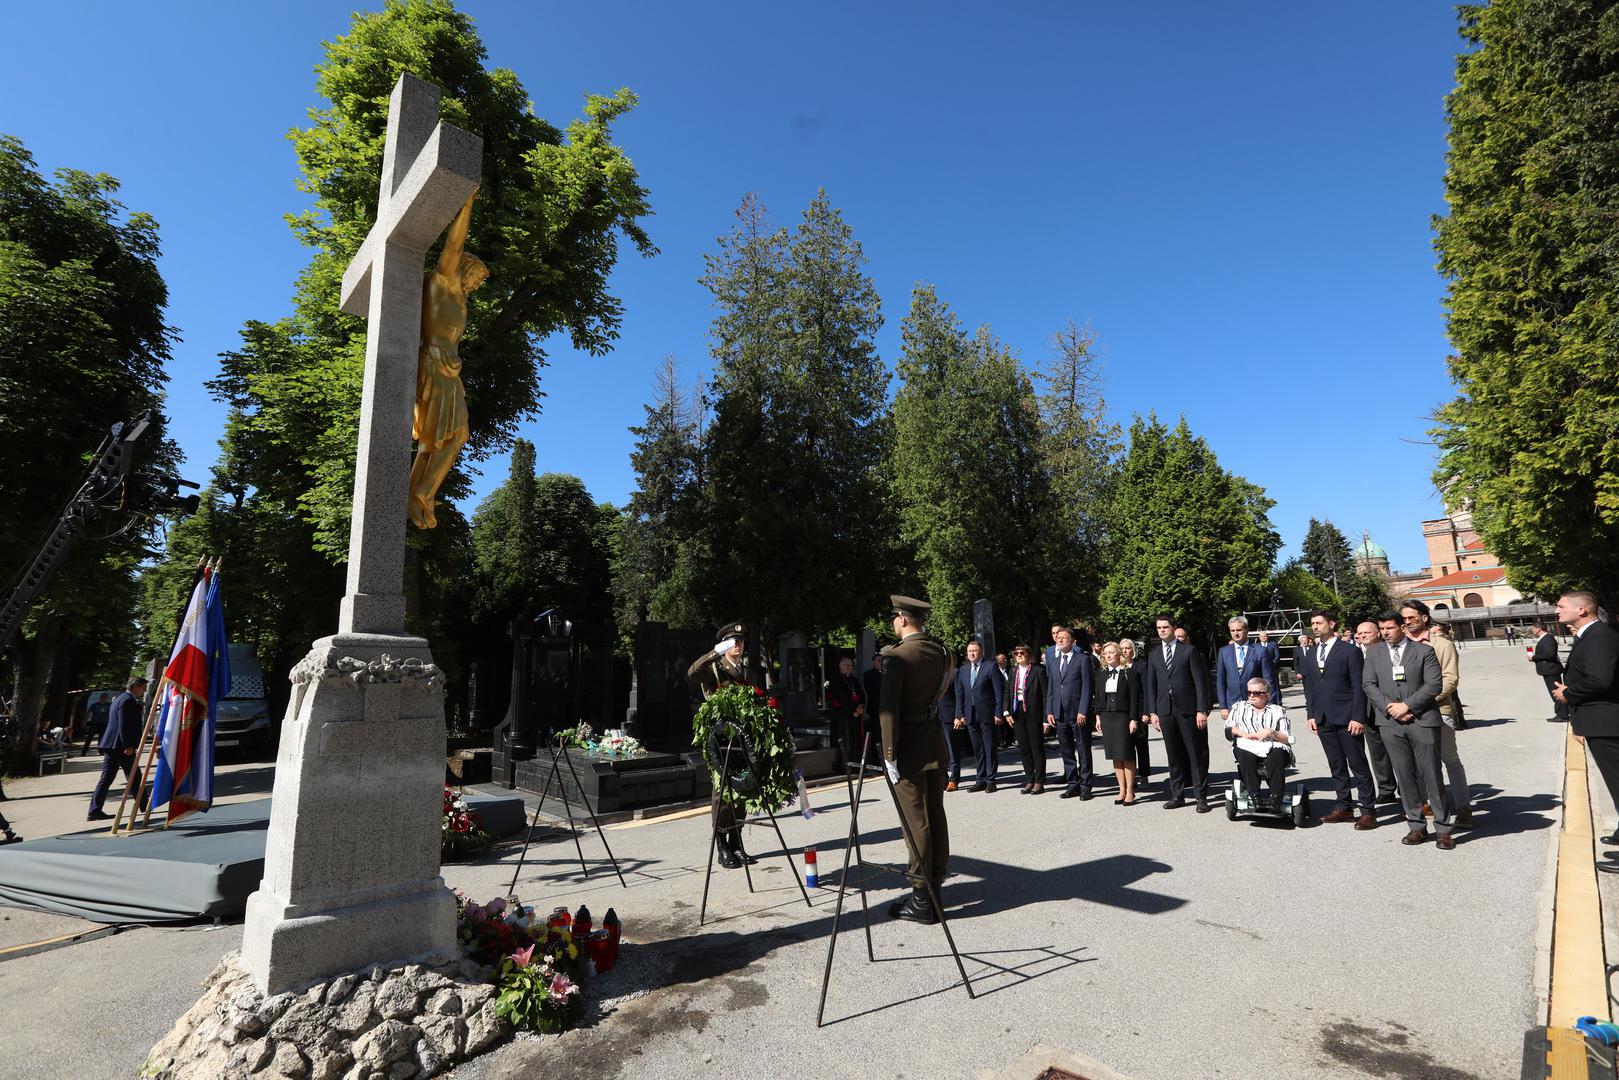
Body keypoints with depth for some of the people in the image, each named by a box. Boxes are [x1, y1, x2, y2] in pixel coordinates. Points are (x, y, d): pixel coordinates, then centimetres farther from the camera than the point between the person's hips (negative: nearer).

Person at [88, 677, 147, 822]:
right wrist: (128, 745, -21)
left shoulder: (119, 698, 18)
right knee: (134, 777, 1)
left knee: (106, 778, 7)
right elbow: (124, 725, -21)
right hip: (121, 746, -10)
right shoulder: (128, 700, -14)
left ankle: (94, 811, 4)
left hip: (110, 745, 10)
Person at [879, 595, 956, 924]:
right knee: (936, 815, 14)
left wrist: (889, 755, -14)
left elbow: (889, 709, -19)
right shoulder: (941, 652, 5)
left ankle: (922, 899, 6)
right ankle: (935, 886, 25)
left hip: (909, 748, -7)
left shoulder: (897, 657, -16)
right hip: (935, 743, 7)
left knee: (916, 822, -1)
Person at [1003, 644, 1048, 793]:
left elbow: (1045, 695, -8)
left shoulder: (1038, 671, -6)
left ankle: (1039, 782, 11)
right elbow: (1007, 693, 13)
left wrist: (1046, 718, -12)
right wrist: (1007, 711, 0)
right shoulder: (1013, 671, 10)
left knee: (1037, 748, 3)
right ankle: (1029, 780, 20)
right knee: (1023, 748, 10)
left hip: (1033, 713, -5)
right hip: (1017, 713, 5)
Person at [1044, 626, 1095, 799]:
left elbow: (1086, 687, -8)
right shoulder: (1053, 662, 15)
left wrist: (1082, 711, -15)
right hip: (1059, 714, 5)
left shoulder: (1083, 660, -2)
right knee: (1066, 752, 10)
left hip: (1078, 713, -5)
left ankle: (1085, 786, 10)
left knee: (1083, 751, 2)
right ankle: (1072, 784, 18)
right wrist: (1049, 711, 7)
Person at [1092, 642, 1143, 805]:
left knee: (1126, 756, -2)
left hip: (1123, 717, -5)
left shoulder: (1129, 673, -4)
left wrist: (1133, 719, -11)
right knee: (1115, 756, 8)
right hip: (1106, 717, 5)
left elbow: (1134, 698, -7)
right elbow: (1098, 698, 13)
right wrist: (1097, 717, 7)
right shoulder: (1102, 675, 10)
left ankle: (1130, 791, 7)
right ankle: (1122, 790, 15)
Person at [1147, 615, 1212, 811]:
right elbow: (1151, 685, 13)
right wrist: (1153, 712, 6)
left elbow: (1200, 681, -5)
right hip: (1165, 710, 4)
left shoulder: (1189, 650, -1)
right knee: (1174, 755, 9)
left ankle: (1201, 797, 9)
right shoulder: (1154, 655, 12)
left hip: (1188, 709, -4)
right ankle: (1177, 795, 17)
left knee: (1197, 754, 2)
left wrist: (1202, 710, -10)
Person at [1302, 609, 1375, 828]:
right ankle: (1344, 807, 19)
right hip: (1323, 720, 6)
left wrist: (1358, 717, -13)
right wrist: (1311, 714, 8)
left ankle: (1368, 811, 7)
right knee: (1336, 766, 11)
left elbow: (1359, 687, -8)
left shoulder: (1350, 652, -4)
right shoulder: (1310, 657, 14)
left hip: (1347, 719, -6)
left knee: (1358, 765, 0)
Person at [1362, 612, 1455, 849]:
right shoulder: (1374, 652, 9)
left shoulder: (1423, 651, 1)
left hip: (1422, 720, -2)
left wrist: (1407, 705, -12)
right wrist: (1389, 707, -7)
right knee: (1405, 776, 7)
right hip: (1390, 722, 3)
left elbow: (1434, 684, -5)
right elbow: (1368, 684, 6)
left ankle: (1444, 828, 12)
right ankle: (1416, 826, 16)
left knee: (1432, 776, 1)